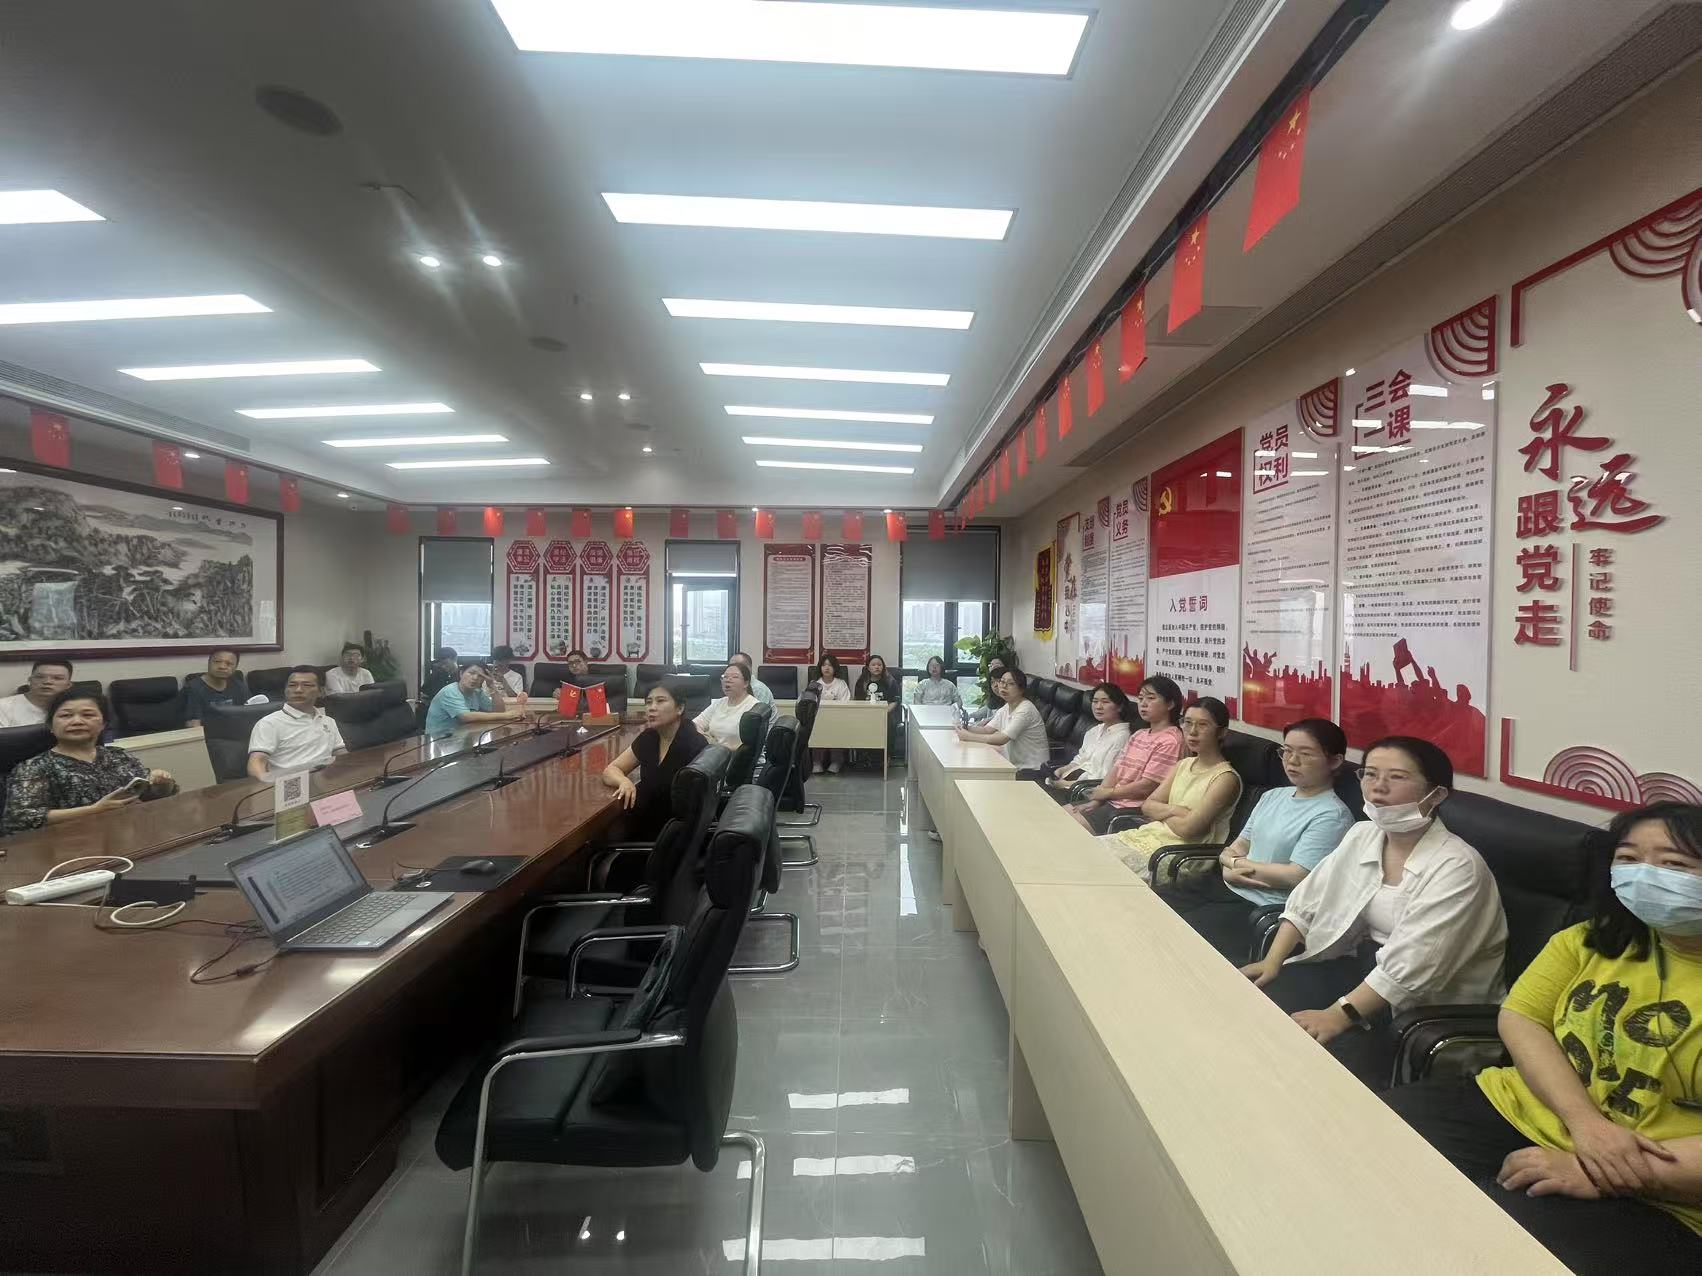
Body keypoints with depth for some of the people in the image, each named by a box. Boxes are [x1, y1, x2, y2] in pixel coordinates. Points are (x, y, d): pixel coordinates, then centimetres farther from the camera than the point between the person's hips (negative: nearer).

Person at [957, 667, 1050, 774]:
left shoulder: (1025, 710, -19)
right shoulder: (1006, 707, 9)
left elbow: (1001, 739, -27)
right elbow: (987, 729, 1)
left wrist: (968, 736, -25)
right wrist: (967, 728, -19)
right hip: (1016, 767, 7)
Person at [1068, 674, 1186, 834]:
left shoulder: (1170, 741, -14)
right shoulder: (1138, 735, 16)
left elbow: (1147, 786, -18)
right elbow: (1117, 769, 9)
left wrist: (1107, 792, -6)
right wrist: (1095, 800, -3)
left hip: (1134, 808, -9)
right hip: (1112, 800, 9)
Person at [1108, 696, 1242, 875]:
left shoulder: (1226, 778, -12)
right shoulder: (1183, 764, 12)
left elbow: (1187, 828, -19)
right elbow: (1147, 806, 7)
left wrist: (1161, 812, 0)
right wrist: (1173, 810, -12)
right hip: (1147, 835, 7)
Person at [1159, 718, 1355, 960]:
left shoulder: (1332, 816, -11)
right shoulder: (1273, 796, 13)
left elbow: (1295, 876, -19)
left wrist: (1238, 863, -6)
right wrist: (1229, 866, -9)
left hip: (1264, 908, -8)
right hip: (1227, 885, 8)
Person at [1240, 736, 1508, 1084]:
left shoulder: (1457, 867, -20)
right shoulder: (1361, 835, 3)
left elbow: (1410, 967, -27)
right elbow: (1307, 900, 6)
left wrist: (1338, 1015, -31)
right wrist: (1272, 961, -4)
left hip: (1426, 999, -6)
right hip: (1359, 963, 6)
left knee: (1343, 1046, -28)